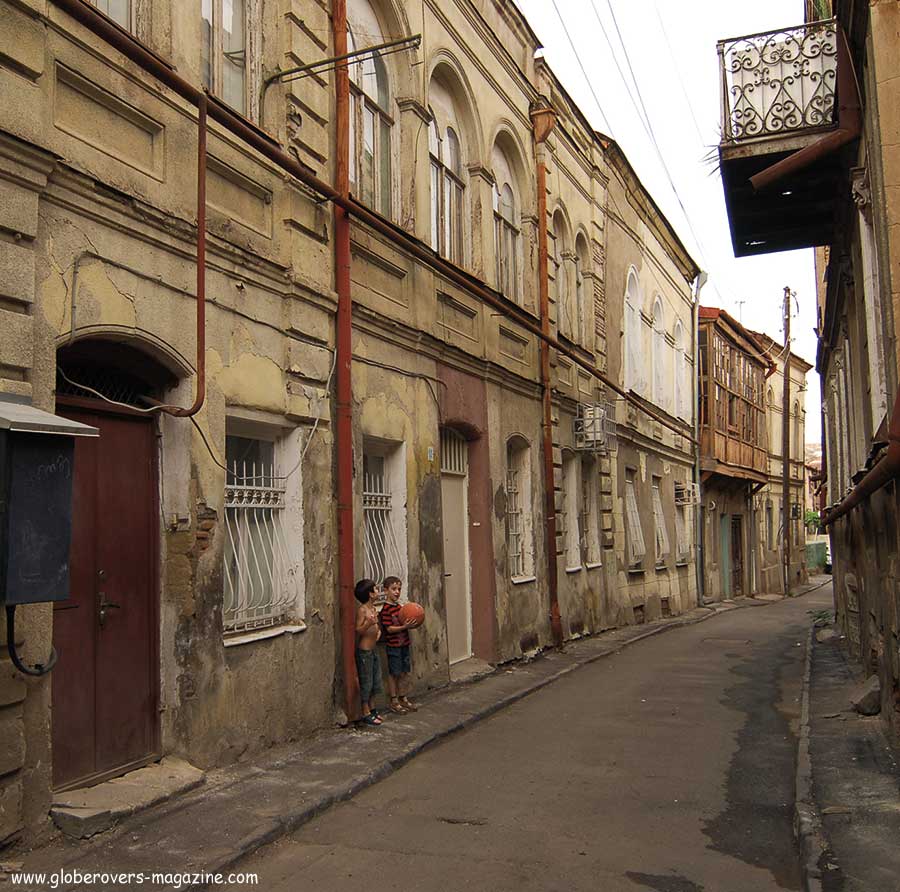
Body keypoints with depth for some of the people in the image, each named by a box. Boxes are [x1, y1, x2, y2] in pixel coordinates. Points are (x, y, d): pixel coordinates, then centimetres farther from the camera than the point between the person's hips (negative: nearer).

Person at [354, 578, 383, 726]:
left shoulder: (372, 608, 10)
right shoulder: (362, 609, -17)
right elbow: (358, 630, -21)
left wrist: (378, 630, 7)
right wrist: (369, 623, -36)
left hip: (373, 649, 9)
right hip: (364, 650, -9)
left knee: (374, 680, 14)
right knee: (366, 681, -1)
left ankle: (371, 709, 26)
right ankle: (366, 713, 8)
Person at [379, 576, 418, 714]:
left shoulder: (399, 606, 10)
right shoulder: (386, 609, -16)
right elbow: (389, 628, -19)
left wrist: (410, 624, 1)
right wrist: (404, 627, -28)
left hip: (404, 644, 8)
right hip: (393, 646, -8)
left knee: (404, 672, 14)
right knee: (394, 673, 2)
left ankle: (403, 698, 25)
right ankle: (394, 702, 12)